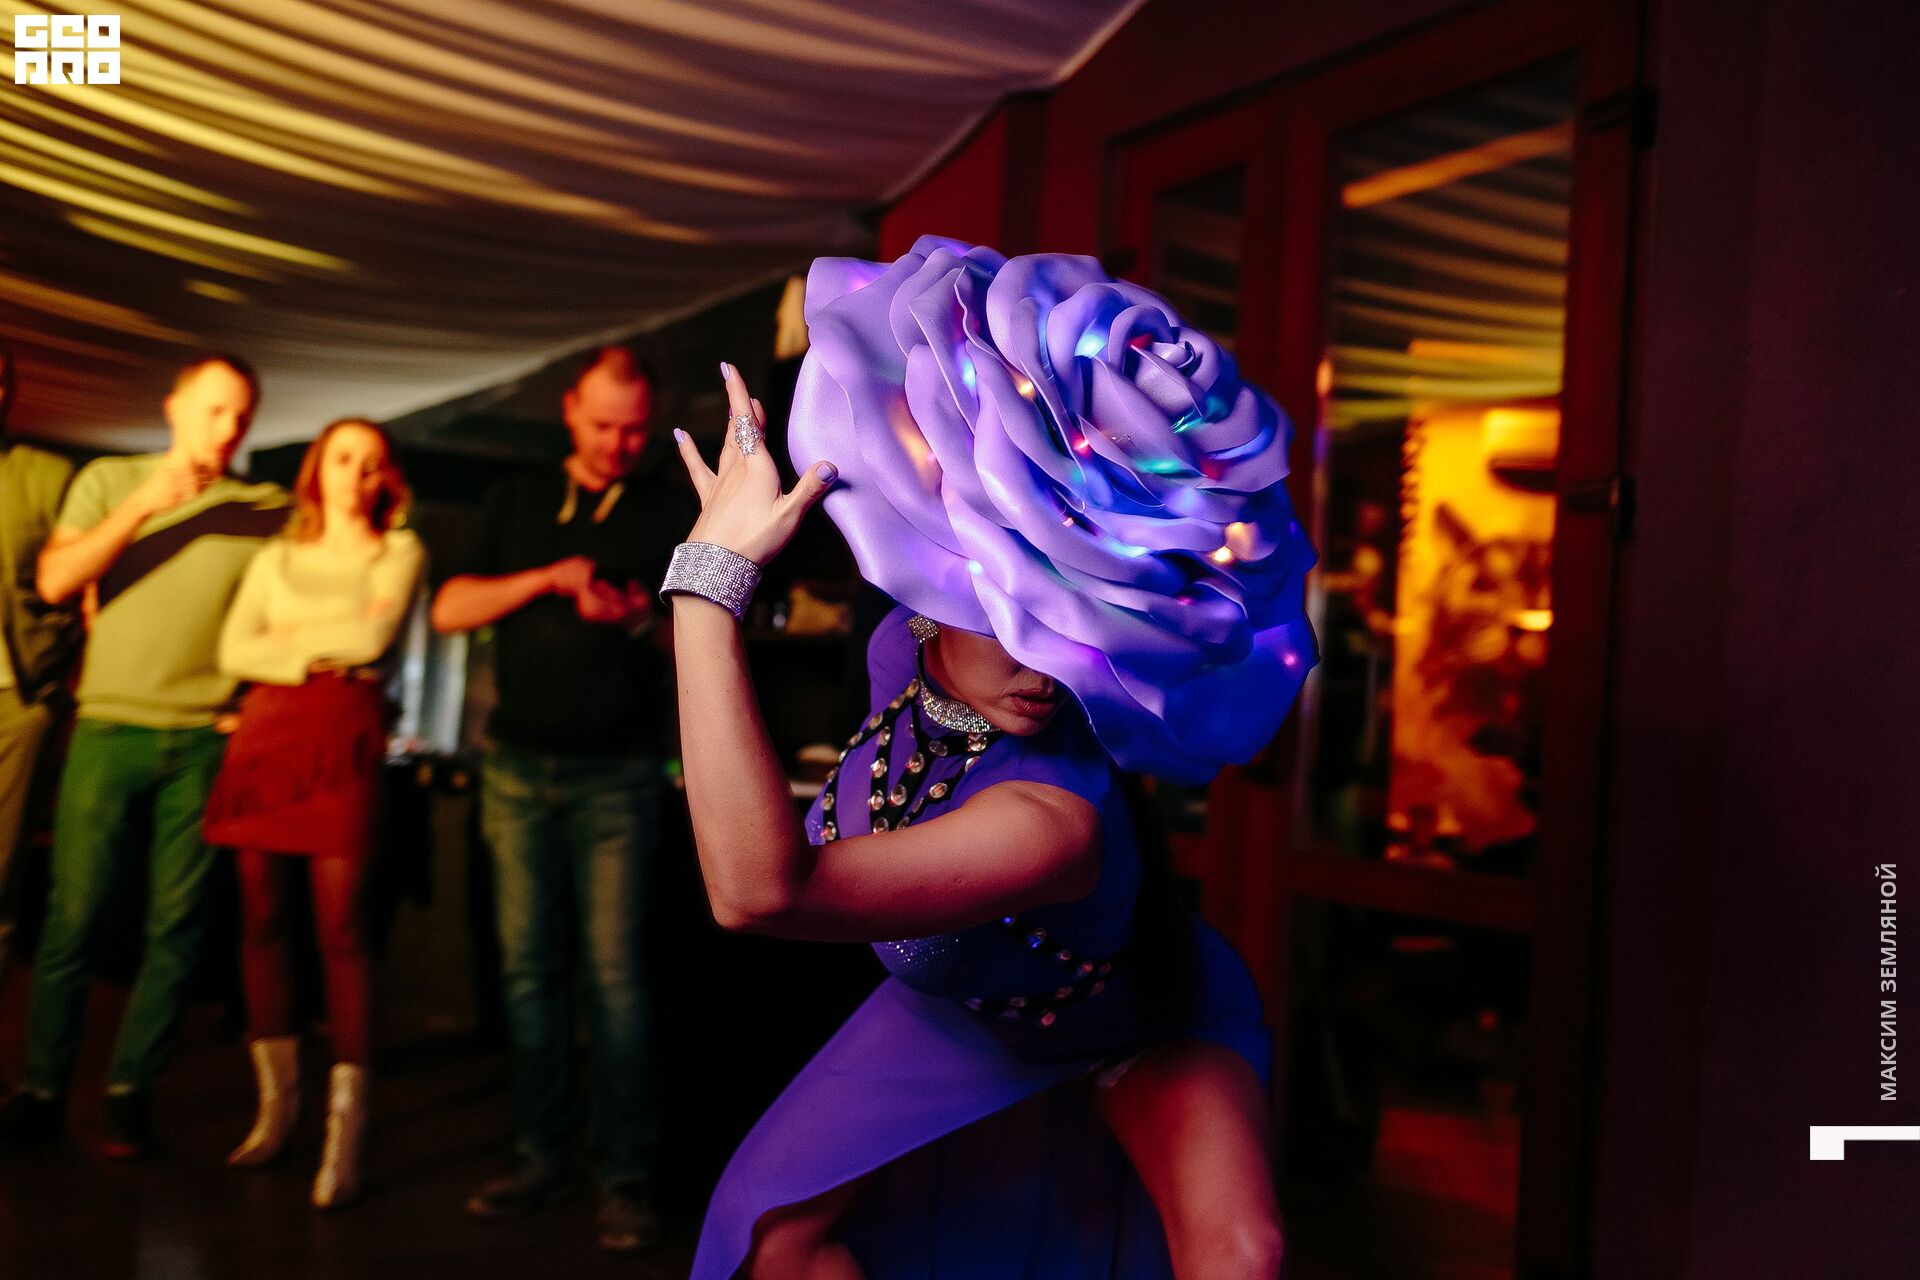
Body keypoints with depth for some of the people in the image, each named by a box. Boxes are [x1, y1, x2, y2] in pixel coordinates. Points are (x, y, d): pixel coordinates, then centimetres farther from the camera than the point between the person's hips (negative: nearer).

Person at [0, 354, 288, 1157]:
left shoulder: (268, 512, 8)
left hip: (206, 740, 0)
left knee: (176, 928, 0)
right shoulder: (109, 482, 9)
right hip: (110, 727, 0)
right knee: (71, 917, -1)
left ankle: (130, 1091, 11)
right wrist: (145, 503, -11)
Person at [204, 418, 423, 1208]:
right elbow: (234, 651, 6)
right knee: (261, 918, 4)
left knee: (340, 927, -10)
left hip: (344, 736, -4)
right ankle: (276, 1099, 17)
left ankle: (345, 1133, -9)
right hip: (265, 730, 4)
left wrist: (293, 633, 5)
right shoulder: (277, 556, 19)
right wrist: (316, 657, -4)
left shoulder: (398, 551, 11)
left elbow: (373, 638, -6)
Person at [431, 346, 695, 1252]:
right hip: (519, 767, 3)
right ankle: (538, 1156, 14)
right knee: (527, 965, 6)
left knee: (614, 970, -6)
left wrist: (641, 617, -20)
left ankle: (625, 1175, -1)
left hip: (616, 773, -3)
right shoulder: (519, 504, 12)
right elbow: (449, 610, 5)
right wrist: (546, 580, -10)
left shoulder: (676, 509, 4)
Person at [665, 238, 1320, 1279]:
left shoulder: (1055, 820, -50)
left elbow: (761, 888, -62)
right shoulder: (906, 643, -30)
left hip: (1145, 1027, -5)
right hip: (957, 1022, 5)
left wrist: (712, 574, -59)